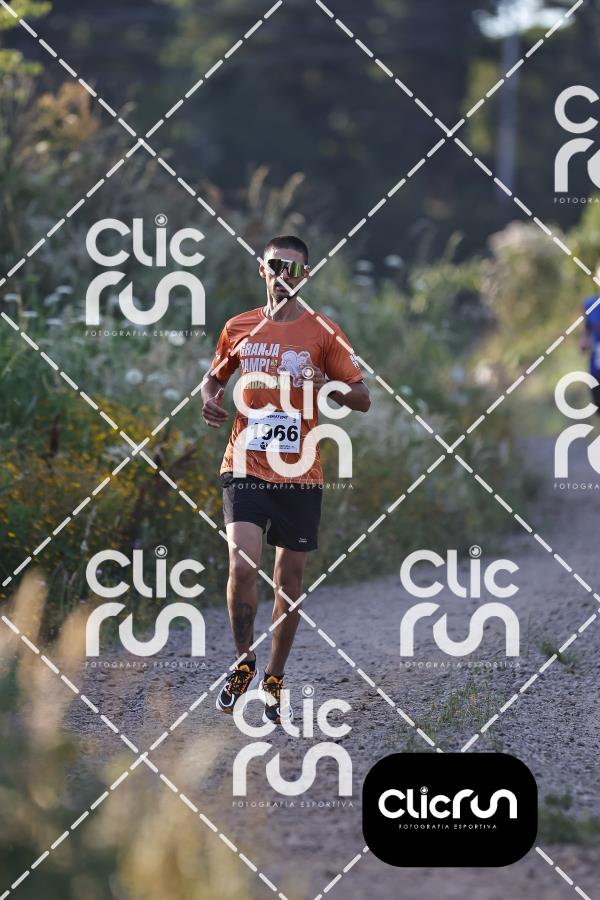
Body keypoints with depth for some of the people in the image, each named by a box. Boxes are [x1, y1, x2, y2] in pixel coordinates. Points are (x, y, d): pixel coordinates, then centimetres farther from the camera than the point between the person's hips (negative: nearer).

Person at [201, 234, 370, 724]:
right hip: (245, 468, 0)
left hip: (300, 476, 0)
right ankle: (245, 663, 6)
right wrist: (211, 399, 1)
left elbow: (363, 398, 1)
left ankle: (274, 682, 19)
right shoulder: (239, 328, 7)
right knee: (243, 565, -16)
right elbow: (214, 376, 24)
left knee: (290, 578, 6)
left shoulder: (323, 333, 1)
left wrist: (329, 388, -20)